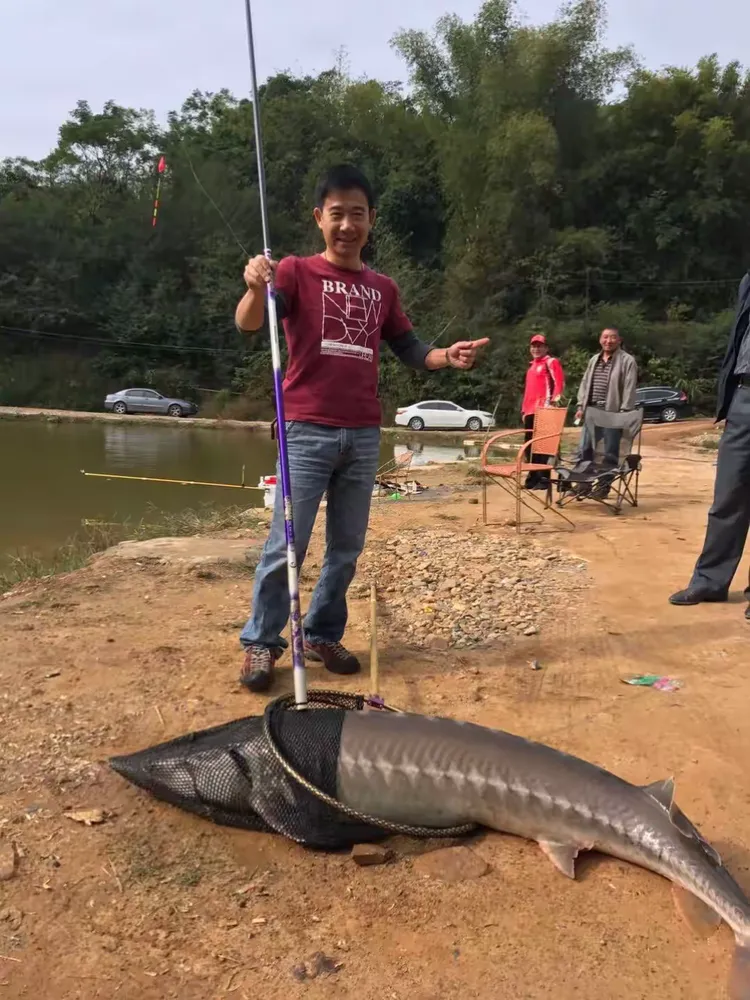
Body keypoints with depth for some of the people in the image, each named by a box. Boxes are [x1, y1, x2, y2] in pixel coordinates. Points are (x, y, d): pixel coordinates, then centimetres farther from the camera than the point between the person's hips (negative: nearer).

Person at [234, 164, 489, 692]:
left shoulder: (383, 289, 14)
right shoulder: (296, 272, -1)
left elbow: (411, 351, 17)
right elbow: (247, 323, -16)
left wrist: (447, 356, -4)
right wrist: (256, 287, -38)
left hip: (364, 436, 5)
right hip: (307, 432, -5)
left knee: (347, 547, 10)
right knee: (286, 545, -4)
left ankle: (323, 635, 25)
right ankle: (261, 642, 10)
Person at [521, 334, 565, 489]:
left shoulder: (551, 362, 0)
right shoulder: (532, 365, 24)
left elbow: (560, 383, -11)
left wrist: (553, 401, -21)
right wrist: (524, 409, 21)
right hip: (530, 411, 9)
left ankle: (544, 479, -8)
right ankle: (533, 478, 16)